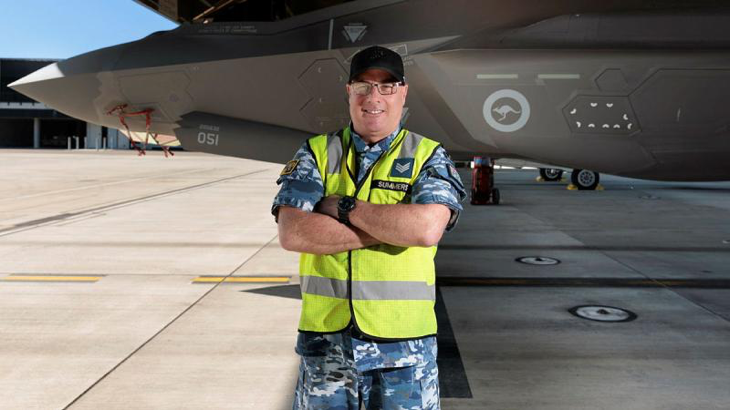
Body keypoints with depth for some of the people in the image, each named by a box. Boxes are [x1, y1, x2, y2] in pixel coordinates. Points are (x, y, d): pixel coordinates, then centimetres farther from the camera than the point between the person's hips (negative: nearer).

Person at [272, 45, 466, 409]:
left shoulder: (428, 157, 2)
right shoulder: (316, 153, 5)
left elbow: (428, 228, -18)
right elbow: (291, 233, -10)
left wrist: (345, 209, -12)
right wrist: (389, 229, -13)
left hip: (404, 340, -1)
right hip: (325, 336, 2)